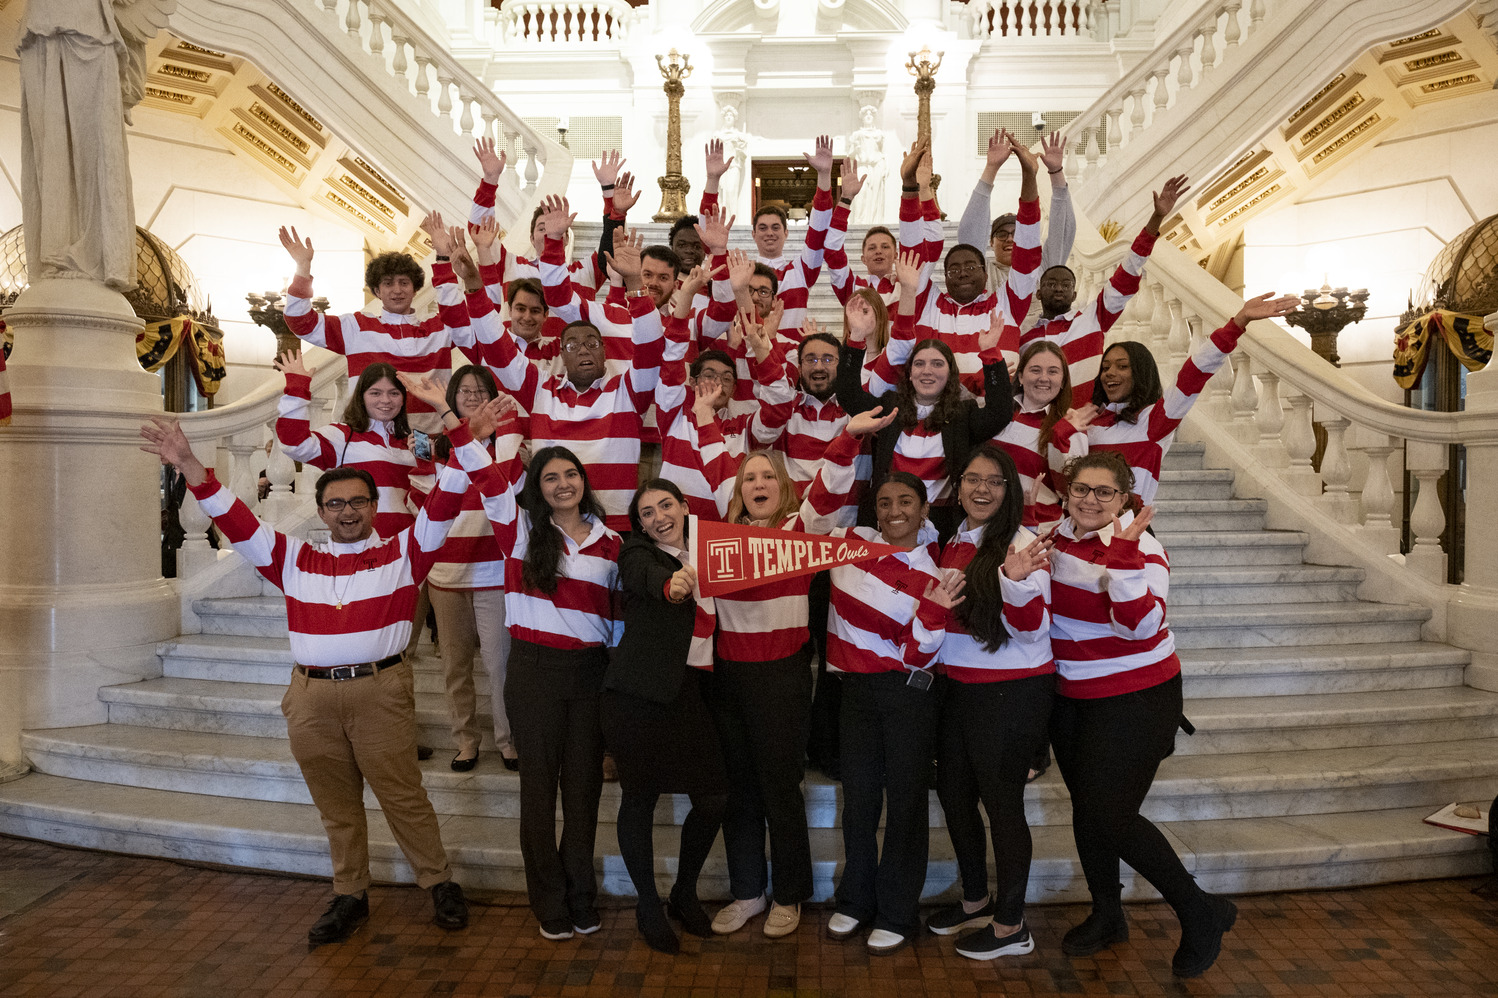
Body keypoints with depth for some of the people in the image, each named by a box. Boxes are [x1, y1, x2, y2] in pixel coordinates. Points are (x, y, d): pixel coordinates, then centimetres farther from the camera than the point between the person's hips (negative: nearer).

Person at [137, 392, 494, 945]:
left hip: (380, 691, -3)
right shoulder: (296, 559, 13)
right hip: (311, 696, 3)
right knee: (335, 803, 13)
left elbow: (442, 506, -8)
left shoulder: (401, 554, 5)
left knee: (403, 795, 3)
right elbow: (236, 522, 8)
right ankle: (349, 895, 28)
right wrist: (190, 466, -4)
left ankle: (440, 883, 19)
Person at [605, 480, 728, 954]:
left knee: (714, 796, 3)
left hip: (689, 689, 5)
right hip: (639, 693, -5)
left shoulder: (703, 553, 14)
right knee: (640, 796, 4)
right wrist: (671, 585, -48)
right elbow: (647, 577, -28)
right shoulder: (638, 553, -3)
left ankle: (685, 893, 27)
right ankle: (648, 906, 25)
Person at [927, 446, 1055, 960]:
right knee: (953, 792, 17)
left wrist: (1017, 581, -35)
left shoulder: (1022, 543, -13)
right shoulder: (954, 543, 7)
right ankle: (975, 901, 38)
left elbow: (1030, 628, -20)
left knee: (1001, 801, 3)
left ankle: (1011, 926, 21)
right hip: (959, 687, 8)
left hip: (1012, 691, -8)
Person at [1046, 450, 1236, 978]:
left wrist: (1124, 551, -38)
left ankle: (1201, 912, 12)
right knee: (1085, 806, 15)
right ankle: (1107, 916, 35)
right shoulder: (1056, 534, 0)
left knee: (1109, 815, -9)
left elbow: (1139, 624, -30)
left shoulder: (1140, 548, -17)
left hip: (1135, 700, -7)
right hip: (1070, 696, 7)